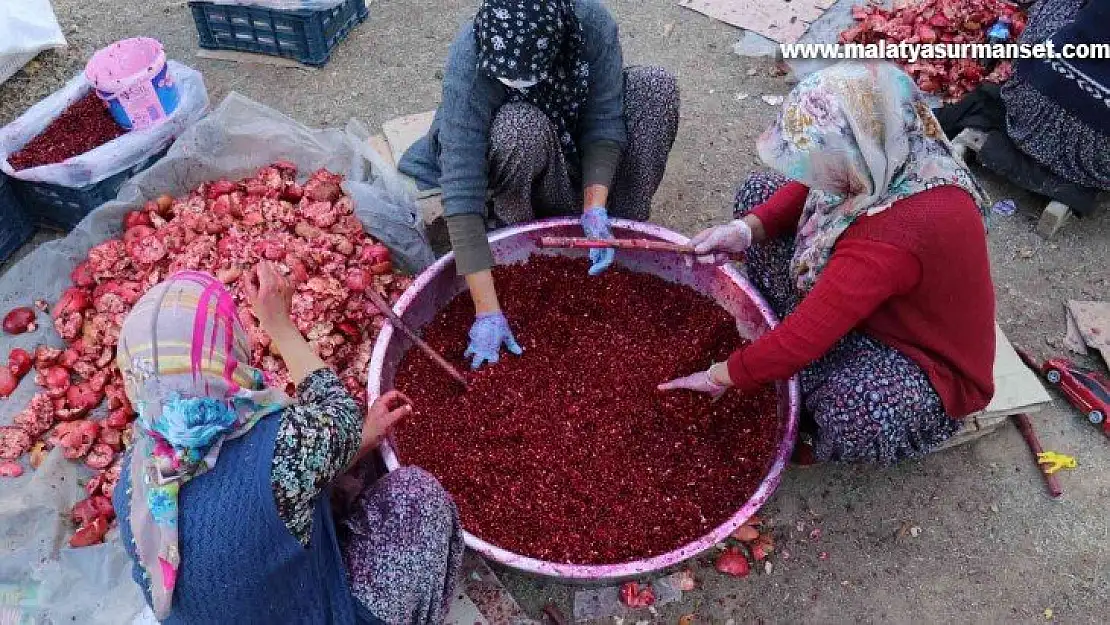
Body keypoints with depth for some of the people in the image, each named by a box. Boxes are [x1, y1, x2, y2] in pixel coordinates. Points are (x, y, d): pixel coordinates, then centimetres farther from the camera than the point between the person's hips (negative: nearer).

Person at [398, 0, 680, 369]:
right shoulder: (468, 63, -36)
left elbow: (603, 124, -21)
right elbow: (461, 190, -40)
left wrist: (595, 209, -38)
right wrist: (487, 312, -42)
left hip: (578, 145, 3)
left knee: (658, 87, -22)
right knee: (521, 128, -38)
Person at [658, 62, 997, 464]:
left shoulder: (896, 234, -42)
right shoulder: (887, 160, -21)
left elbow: (806, 336, -37)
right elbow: (807, 189, -1)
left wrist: (722, 376, -23)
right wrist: (746, 229, -20)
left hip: (930, 364, -7)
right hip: (860, 302, 8)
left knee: (855, 409, -43)